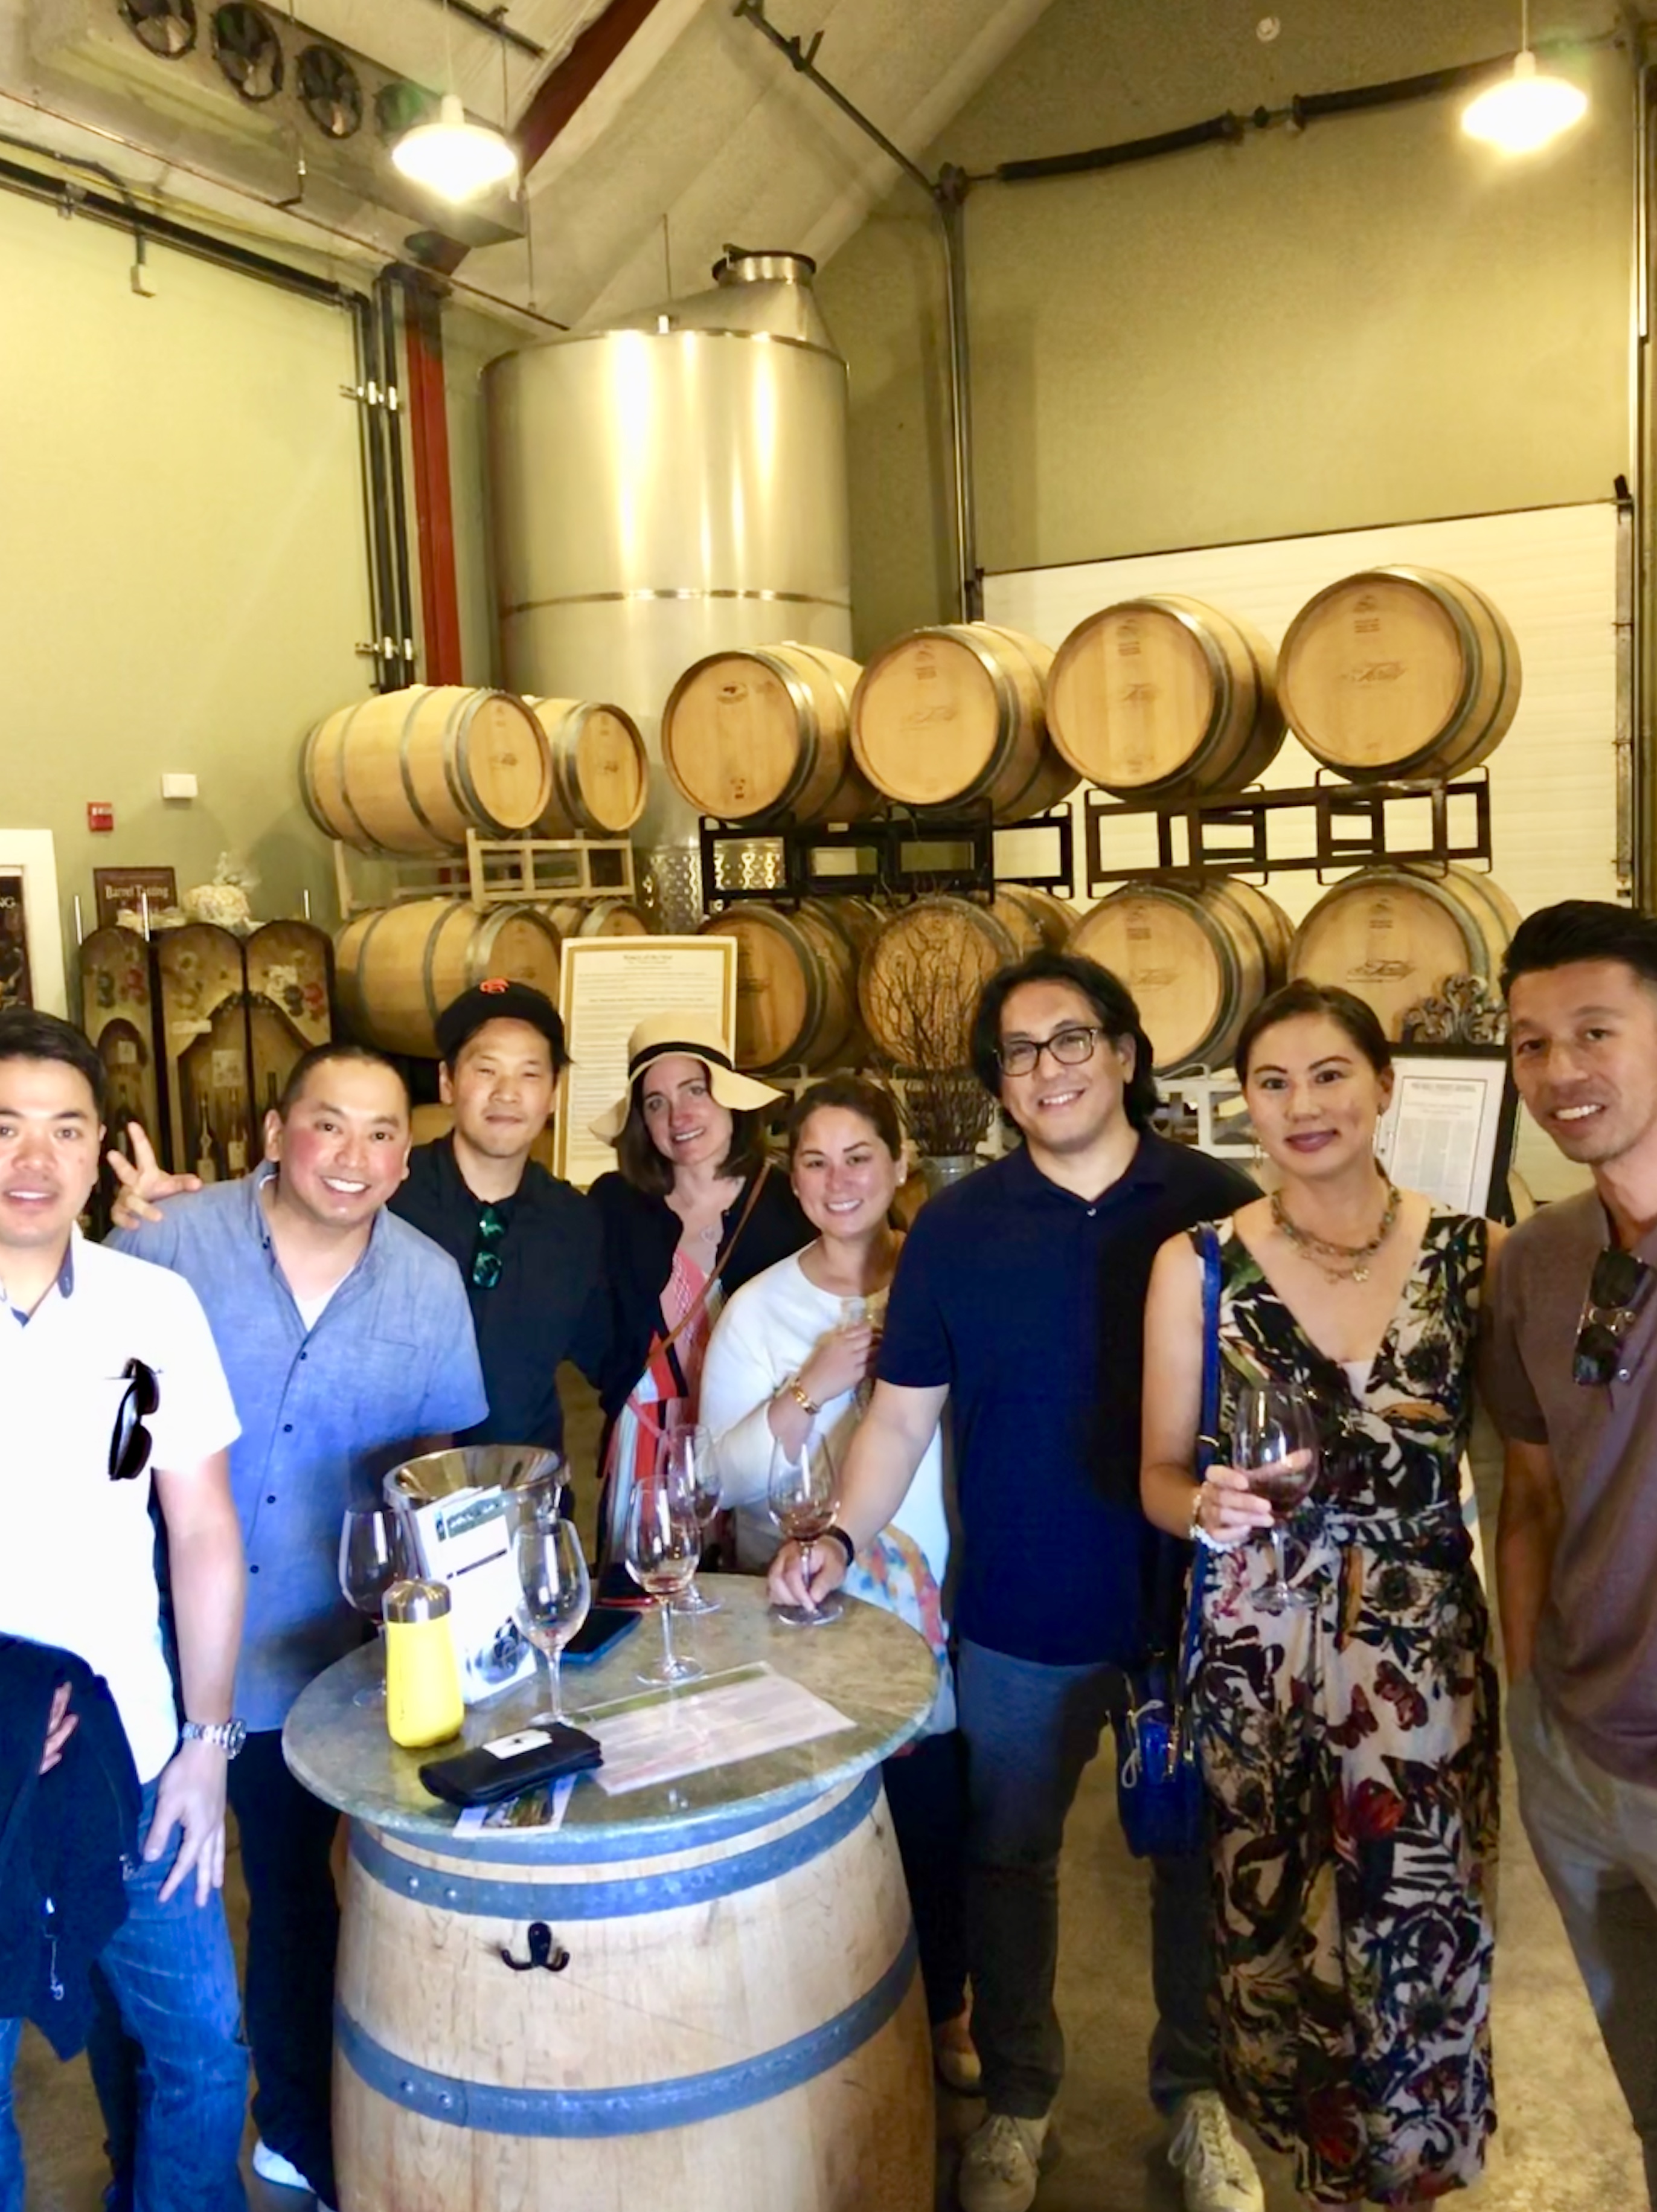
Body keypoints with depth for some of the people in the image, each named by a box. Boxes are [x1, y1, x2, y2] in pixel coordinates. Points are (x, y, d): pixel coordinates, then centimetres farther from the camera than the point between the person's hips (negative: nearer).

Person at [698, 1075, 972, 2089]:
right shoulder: (758, 1308, -2)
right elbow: (726, 1475, -7)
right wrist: (811, 1388, -19)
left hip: (937, 1606, 1)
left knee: (935, 1817, 10)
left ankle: (944, 2012, 38)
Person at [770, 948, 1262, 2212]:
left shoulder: (1219, 1206, -7)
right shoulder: (956, 1228, -4)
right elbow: (905, 1411, 0)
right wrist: (841, 1537, -13)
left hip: (1198, 1609, 0)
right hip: (1021, 1625, 1)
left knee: (1200, 1859, 17)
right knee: (1008, 1859, 17)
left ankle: (1197, 2089, 42)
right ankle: (1018, 2094, 41)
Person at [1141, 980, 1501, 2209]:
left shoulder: (1475, 1254, -2)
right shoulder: (1198, 1263, -4)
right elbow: (1160, 1475, 2)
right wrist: (1207, 1506, -19)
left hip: (1429, 1653, 0)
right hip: (1256, 1656, 0)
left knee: (1421, 1947, 6)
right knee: (1278, 1939, 11)